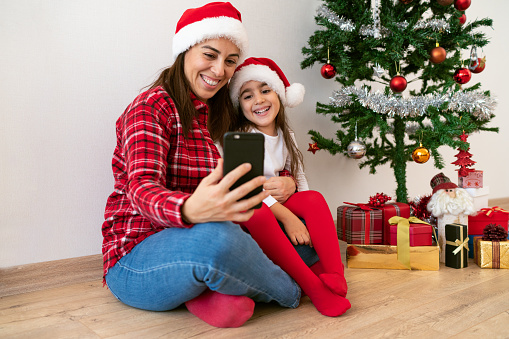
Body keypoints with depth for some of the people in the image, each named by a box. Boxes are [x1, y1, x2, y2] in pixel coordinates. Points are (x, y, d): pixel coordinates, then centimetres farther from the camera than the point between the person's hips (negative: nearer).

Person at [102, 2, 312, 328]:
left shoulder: (219, 116, 15)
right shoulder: (151, 106, -9)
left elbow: (237, 186, 14)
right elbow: (142, 188, -24)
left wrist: (284, 185, -10)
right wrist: (191, 210, -48)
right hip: (137, 259, -7)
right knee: (216, 237, -40)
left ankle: (212, 291, -16)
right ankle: (291, 292, -9)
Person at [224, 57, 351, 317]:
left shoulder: (286, 137, 11)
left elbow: (299, 178, 9)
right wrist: (287, 217, -25)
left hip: (280, 205, 5)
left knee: (314, 198, -20)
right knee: (257, 213, -38)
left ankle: (334, 275, -27)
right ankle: (312, 286, -37)